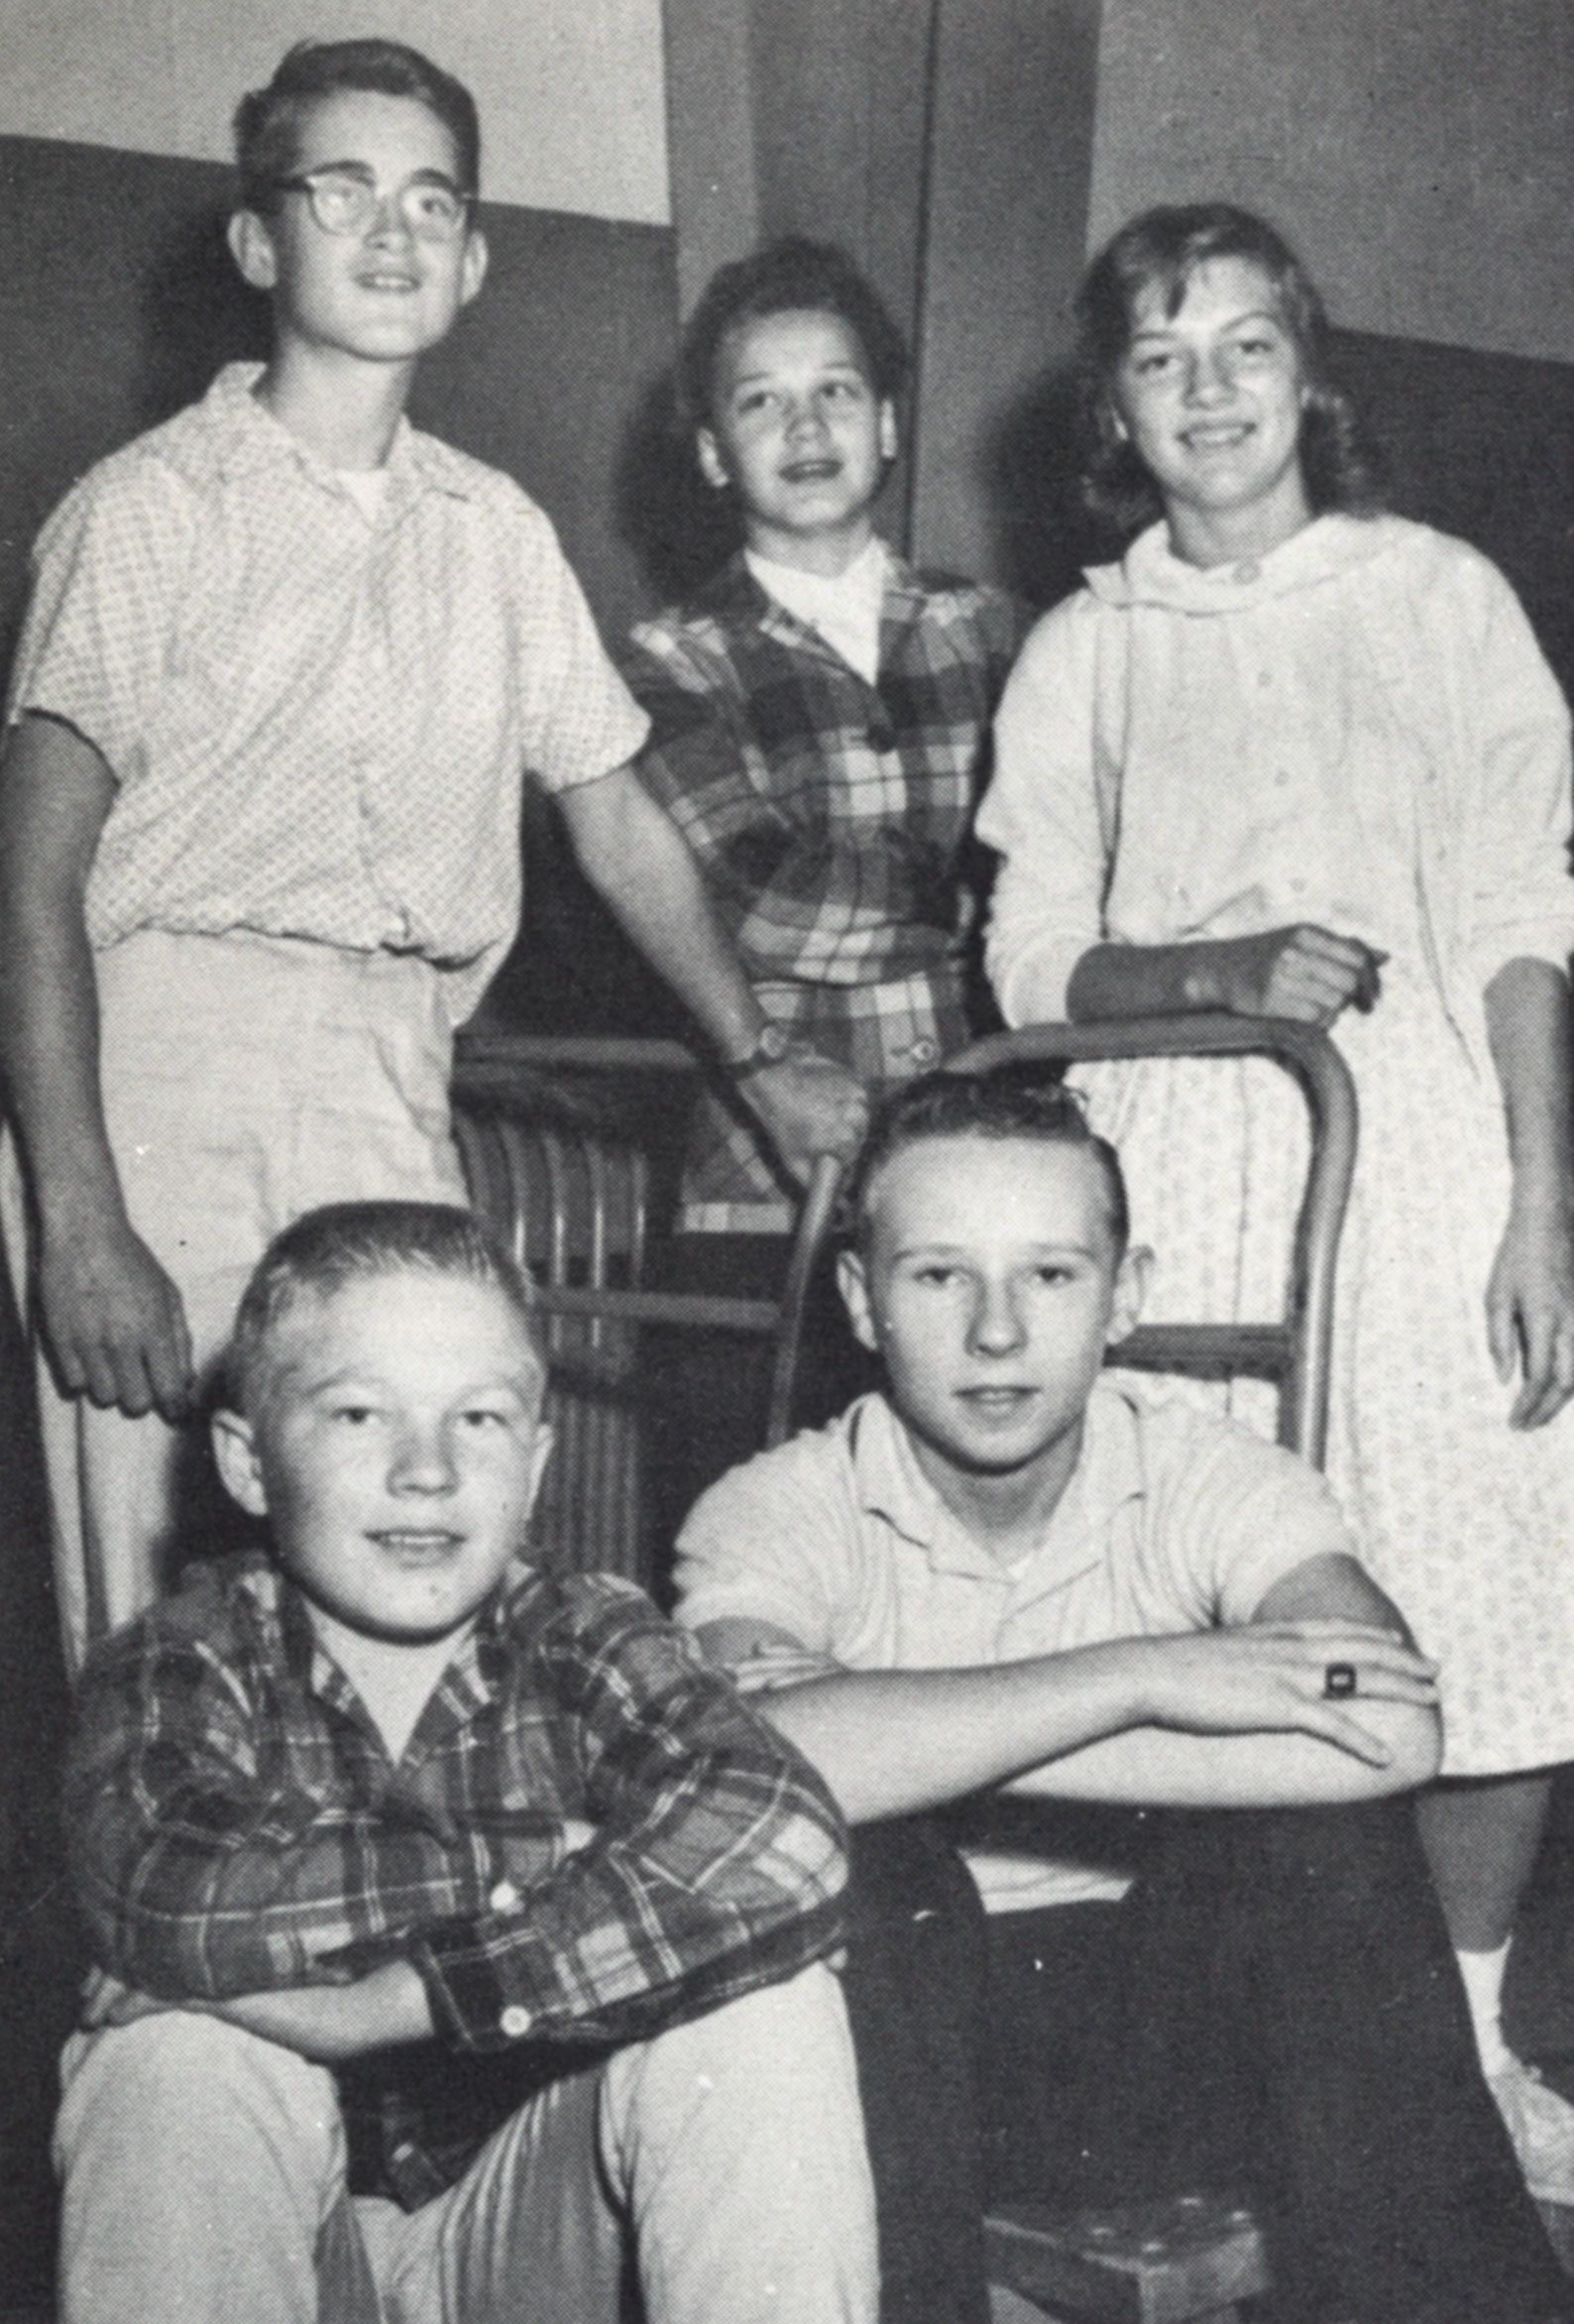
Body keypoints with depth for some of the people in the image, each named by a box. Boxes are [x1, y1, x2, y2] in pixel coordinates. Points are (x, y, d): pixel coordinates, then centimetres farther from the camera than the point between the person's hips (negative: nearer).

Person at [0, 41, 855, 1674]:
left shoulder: (493, 530, 15)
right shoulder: (150, 509, 0)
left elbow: (618, 819, 24)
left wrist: (761, 1065, 14)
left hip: (396, 1106, 5)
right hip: (170, 1066, -4)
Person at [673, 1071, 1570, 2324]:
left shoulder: (1212, 1479, -8)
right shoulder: (779, 1511, -11)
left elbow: (1390, 1730, -30)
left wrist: (914, 1746, -29)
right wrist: (1145, 1677, -32)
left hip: (1172, 2028, 1)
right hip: (900, 2036, -1)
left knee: (1328, 1825, -26)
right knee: (842, 1858, -31)